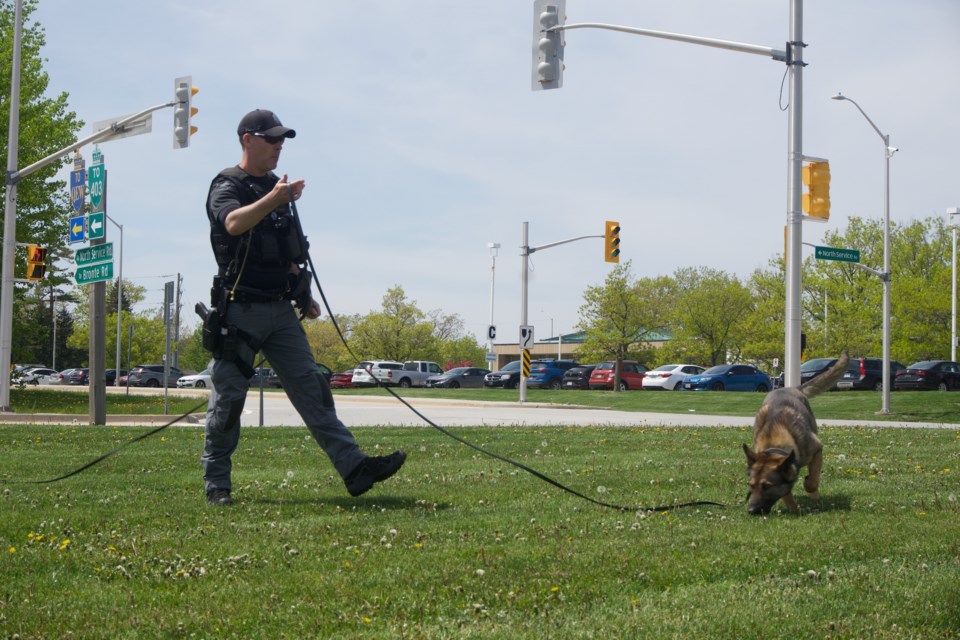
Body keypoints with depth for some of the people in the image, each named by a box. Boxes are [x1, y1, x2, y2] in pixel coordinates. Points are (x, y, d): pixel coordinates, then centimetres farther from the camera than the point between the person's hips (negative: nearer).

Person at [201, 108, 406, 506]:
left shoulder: (276, 188, 18)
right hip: (240, 310, -6)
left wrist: (302, 294, 20)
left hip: (280, 309, 7)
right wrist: (274, 199, -42)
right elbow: (234, 223, -30)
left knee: (311, 388, -1)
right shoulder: (227, 186, -5)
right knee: (228, 398, -1)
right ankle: (216, 484, 10)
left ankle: (354, 469, -7)